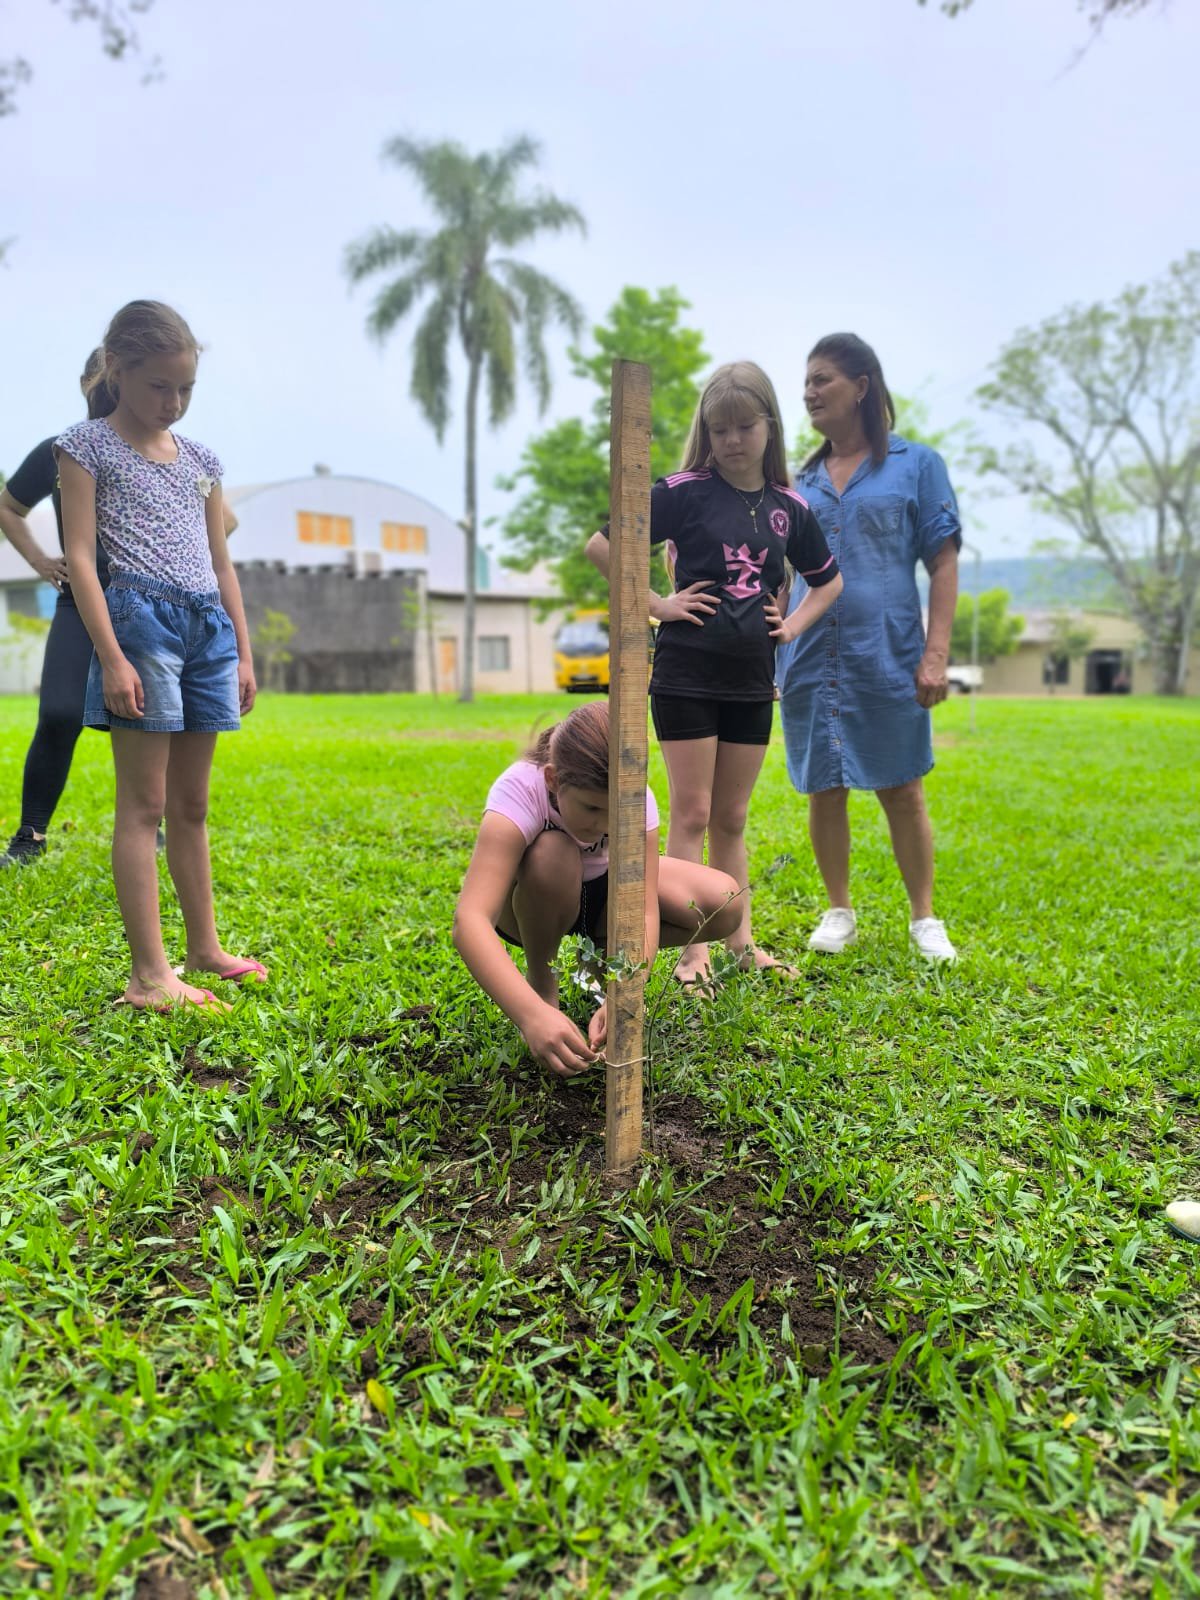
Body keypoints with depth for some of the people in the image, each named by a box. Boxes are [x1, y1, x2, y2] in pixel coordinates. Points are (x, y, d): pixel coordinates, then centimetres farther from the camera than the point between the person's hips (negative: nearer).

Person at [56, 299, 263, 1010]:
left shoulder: (201, 459, 18)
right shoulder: (89, 445, 2)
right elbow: (81, 557, -5)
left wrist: (244, 653, 12)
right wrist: (111, 657, -14)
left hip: (209, 627, 6)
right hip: (141, 617, -5)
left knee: (192, 803, 10)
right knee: (144, 804, -6)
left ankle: (205, 949, 18)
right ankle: (150, 975, -4)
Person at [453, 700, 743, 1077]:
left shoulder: (637, 799, -28)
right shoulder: (518, 791, -37)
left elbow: (644, 912, -33)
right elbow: (469, 921, -48)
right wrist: (532, 1014, -61)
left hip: (603, 890, 3)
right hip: (531, 903, -2)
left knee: (725, 905, -20)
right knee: (551, 855, -39)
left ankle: (604, 952, 5)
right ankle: (541, 981, -10)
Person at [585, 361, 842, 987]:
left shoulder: (789, 507, 8)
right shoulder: (684, 491, -5)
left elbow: (829, 580, 22)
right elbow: (601, 545, -7)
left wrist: (793, 625, 6)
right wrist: (658, 604, -10)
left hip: (751, 681, 4)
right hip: (686, 673, -4)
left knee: (731, 818, 12)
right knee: (692, 813, -1)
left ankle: (741, 943, 20)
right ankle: (692, 951, 5)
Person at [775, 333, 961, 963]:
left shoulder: (916, 463, 3)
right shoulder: (801, 481, 13)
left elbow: (943, 563, -1)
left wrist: (935, 655, -10)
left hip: (886, 659, -3)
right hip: (810, 661, 3)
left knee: (901, 790, 3)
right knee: (824, 792, 7)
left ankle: (925, 919, 18)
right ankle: (838, 913, 22)